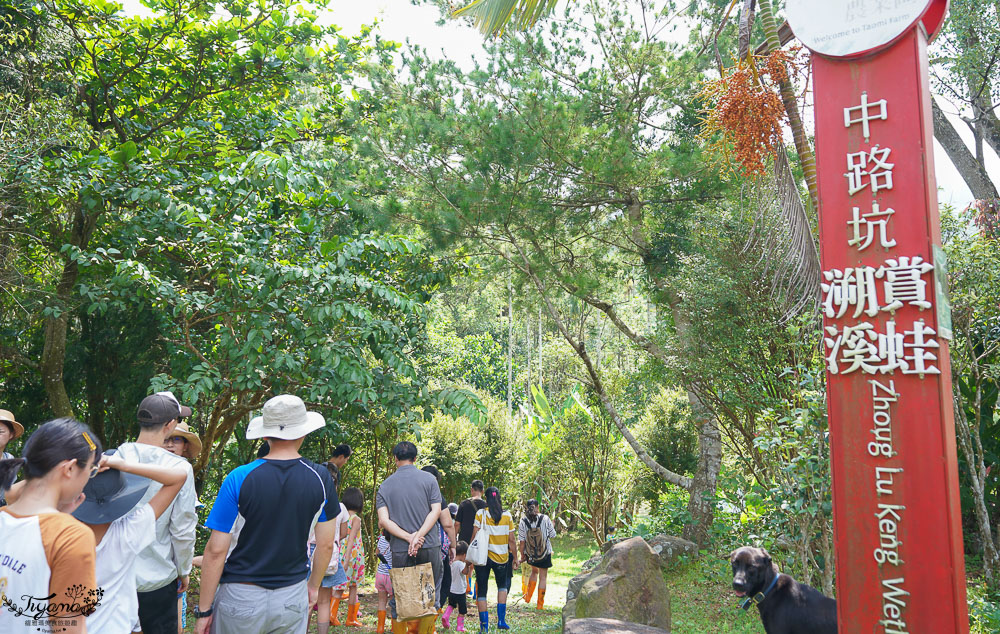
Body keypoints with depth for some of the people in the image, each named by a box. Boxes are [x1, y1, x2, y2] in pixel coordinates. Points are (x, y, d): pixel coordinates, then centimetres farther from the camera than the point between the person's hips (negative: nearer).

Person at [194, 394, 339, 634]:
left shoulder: (239, 479, -12)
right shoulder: (320, 478, -5)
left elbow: (216, 550, -11)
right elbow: (325, 545, 2)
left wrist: (204, 610, -2)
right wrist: (314, 586, 18)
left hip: (240, 597, -2)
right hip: (293, 596, 2)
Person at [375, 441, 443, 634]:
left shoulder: (385, 485, 4)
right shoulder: (429, 479, 2)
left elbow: (383, 521, -6)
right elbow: (436, 511, -6)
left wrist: (408, 537, -10)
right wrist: (418, 536, -11)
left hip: (400, 549, 1)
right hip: (429, 546, 0)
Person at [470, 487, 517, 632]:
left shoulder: (481, 514, -7)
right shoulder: (507, 515, -4)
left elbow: (474, 536, -8)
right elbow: (511, 540, -1)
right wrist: (515, 557, 10)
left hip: (483, 556, -1)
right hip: (501, 557, 2)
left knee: (481, 590, 9)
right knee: (502, 585, 24)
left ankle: (484, 625, 4)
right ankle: (501, 620, 12)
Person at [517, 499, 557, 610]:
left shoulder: (523, 521, -10)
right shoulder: (545, 518, -13)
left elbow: (522, 541, -7)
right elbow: (552, 535, -4)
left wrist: (522, 554, 5)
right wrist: (552, 526, 15)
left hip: (530, 554, 2)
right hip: (545, 553, -2)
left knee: (534, 572, 28)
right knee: (542, 577, 8)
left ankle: (528, 596, 32)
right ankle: (540, 604, 12)